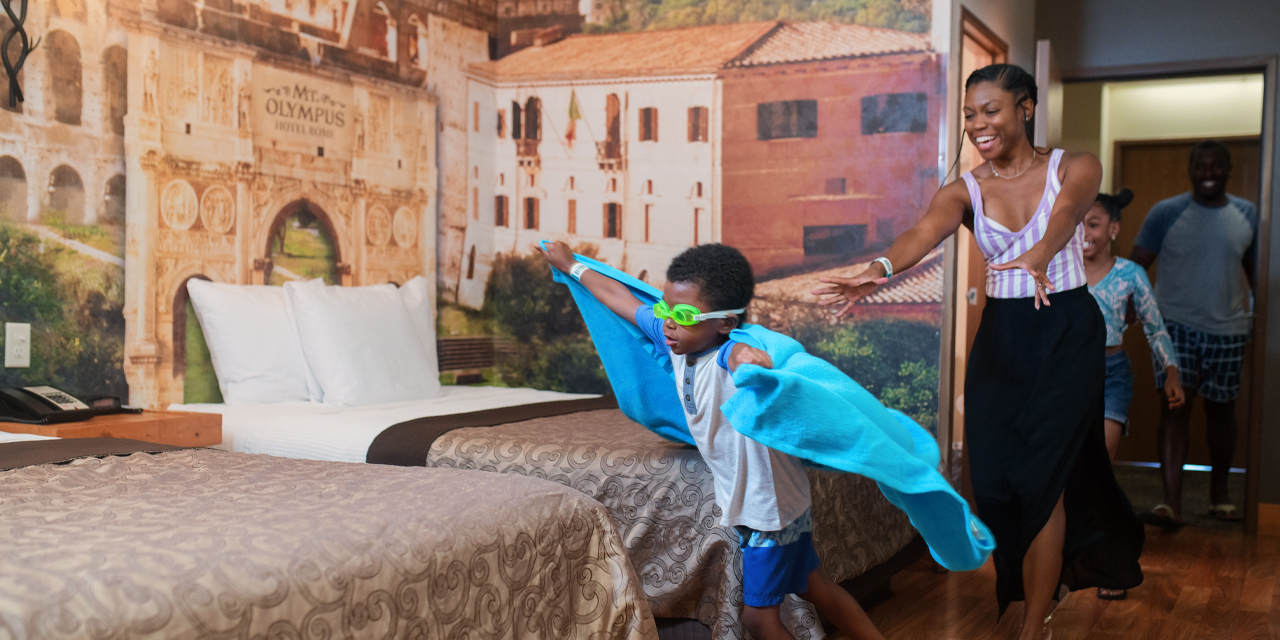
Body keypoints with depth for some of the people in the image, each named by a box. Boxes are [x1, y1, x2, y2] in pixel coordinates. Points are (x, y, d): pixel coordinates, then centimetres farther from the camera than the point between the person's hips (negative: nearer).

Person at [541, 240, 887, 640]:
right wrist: (571, 265, 20)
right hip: (744, 503, 8)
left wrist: (748, 359, -77)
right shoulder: (675, 339, -7)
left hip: (771, 506, -8)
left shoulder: (729, 357, -29)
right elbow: (620, 297, 7)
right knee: (814, 587, 21)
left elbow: (743, 354, -55)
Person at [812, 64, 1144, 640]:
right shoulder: (964, 191, 0)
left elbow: (1066, 213, -26)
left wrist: (1037, 257, -50)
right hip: (1000, 338, 3)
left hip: (1066, 337, -3)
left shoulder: (1074, 168, -3)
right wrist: (880, 268, -44)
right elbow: (926, 230, -21)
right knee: (992, 479, 0)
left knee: (1040, 477, -6)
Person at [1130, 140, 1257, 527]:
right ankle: (1171, 502, -12)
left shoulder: (1247, 215, 7)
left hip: (1227, 328, 3)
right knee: (1175, 408, -10)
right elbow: (1137, 266, -3)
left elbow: (1255, 271, 17)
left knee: (1221, 409, 12)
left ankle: (1219, 491, 30)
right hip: (1176, 324, -3)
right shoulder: (1166, 213, -2)